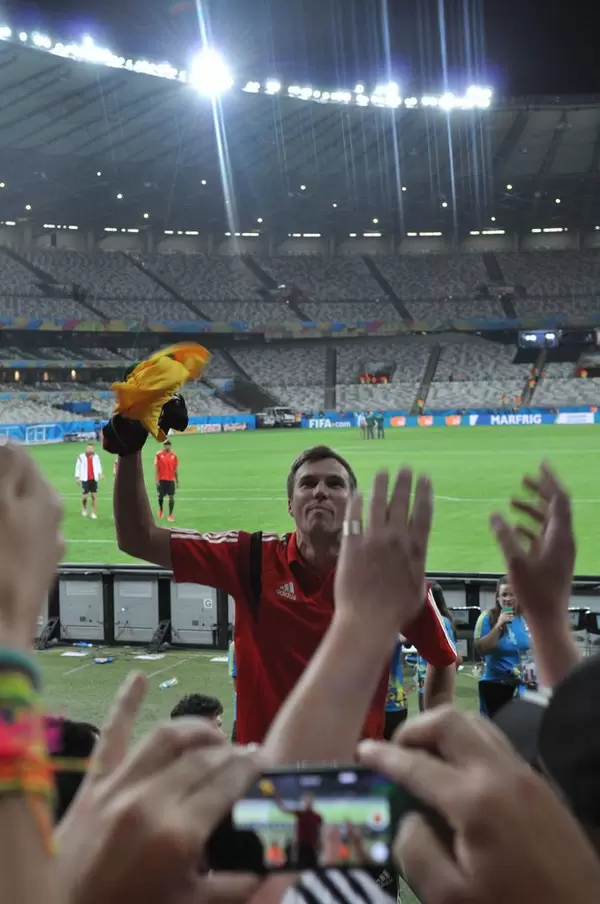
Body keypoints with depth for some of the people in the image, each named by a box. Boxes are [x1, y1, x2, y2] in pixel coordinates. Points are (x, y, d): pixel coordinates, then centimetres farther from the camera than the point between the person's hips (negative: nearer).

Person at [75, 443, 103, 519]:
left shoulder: (96, 456, 5)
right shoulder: (81, 457, -3)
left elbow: (98, 465, 10)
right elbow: (77, 466, 0)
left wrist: (100, 473, -6)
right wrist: (77, 477, -2)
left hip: (94, 479, 2)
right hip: (85, 479, -2)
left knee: (94, 496, 2)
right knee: (84, 496, -1)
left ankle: (94, 513, 8)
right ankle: (84, 509, 27)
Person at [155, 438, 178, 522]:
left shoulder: (174, 456, 5)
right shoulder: (158, 455, -1)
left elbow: (176, 469, 9)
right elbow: (156, 467, -2)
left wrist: (177, 481, 9)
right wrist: (157, 479, -8)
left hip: (171, 479, 1)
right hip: (161, 479, -1)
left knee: (171, 497, -4)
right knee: (161, 496, 4)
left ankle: (171, 515, 0)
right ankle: (160, 509, 34)